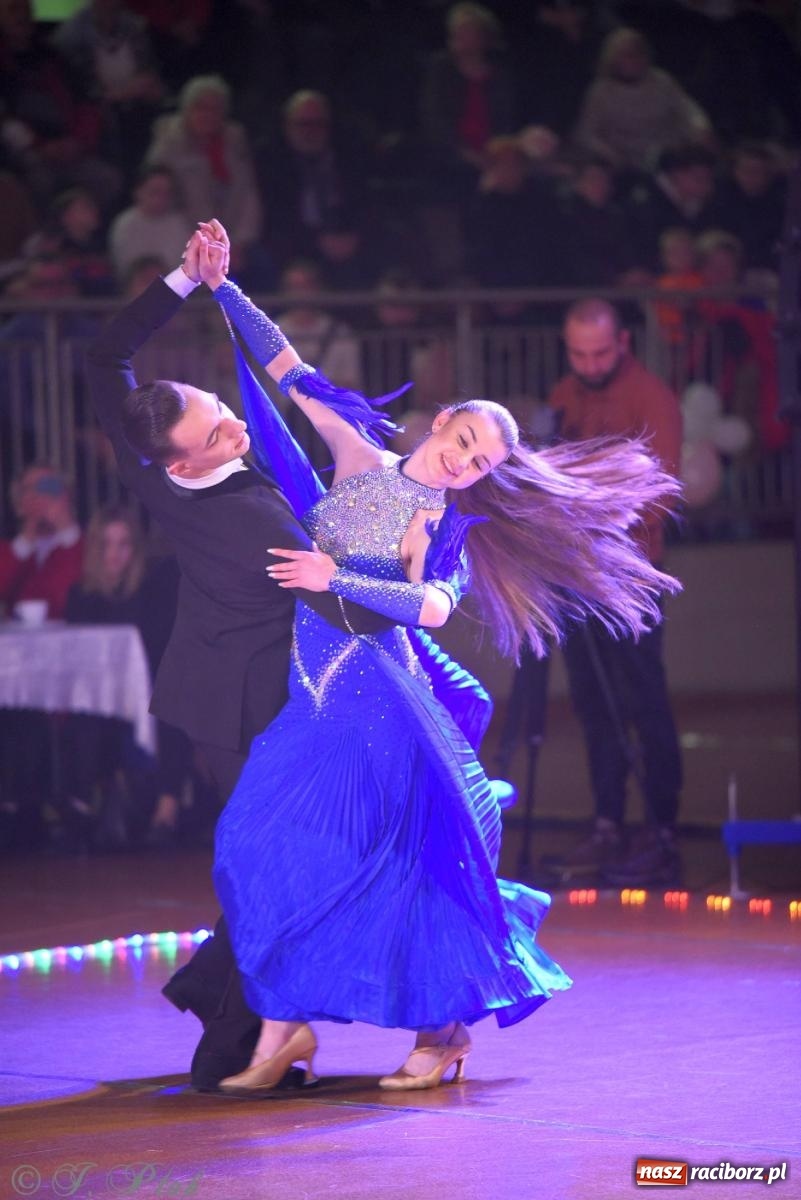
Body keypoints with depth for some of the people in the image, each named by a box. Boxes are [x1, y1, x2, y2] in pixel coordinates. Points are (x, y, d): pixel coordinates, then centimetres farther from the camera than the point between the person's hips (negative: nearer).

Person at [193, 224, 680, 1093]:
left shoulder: (443, 529, 1)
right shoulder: (359, 458, 10)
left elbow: (432, 607, -19)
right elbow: (287, 368, 10)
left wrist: (336, 580, -20)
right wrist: (222, 288, 5)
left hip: (372, 692, -4)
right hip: (307, 687, 4)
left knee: (396, 856, -8)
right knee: (266, 838, -5)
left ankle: (443, 1027, 4)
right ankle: (283, 1030, 0)